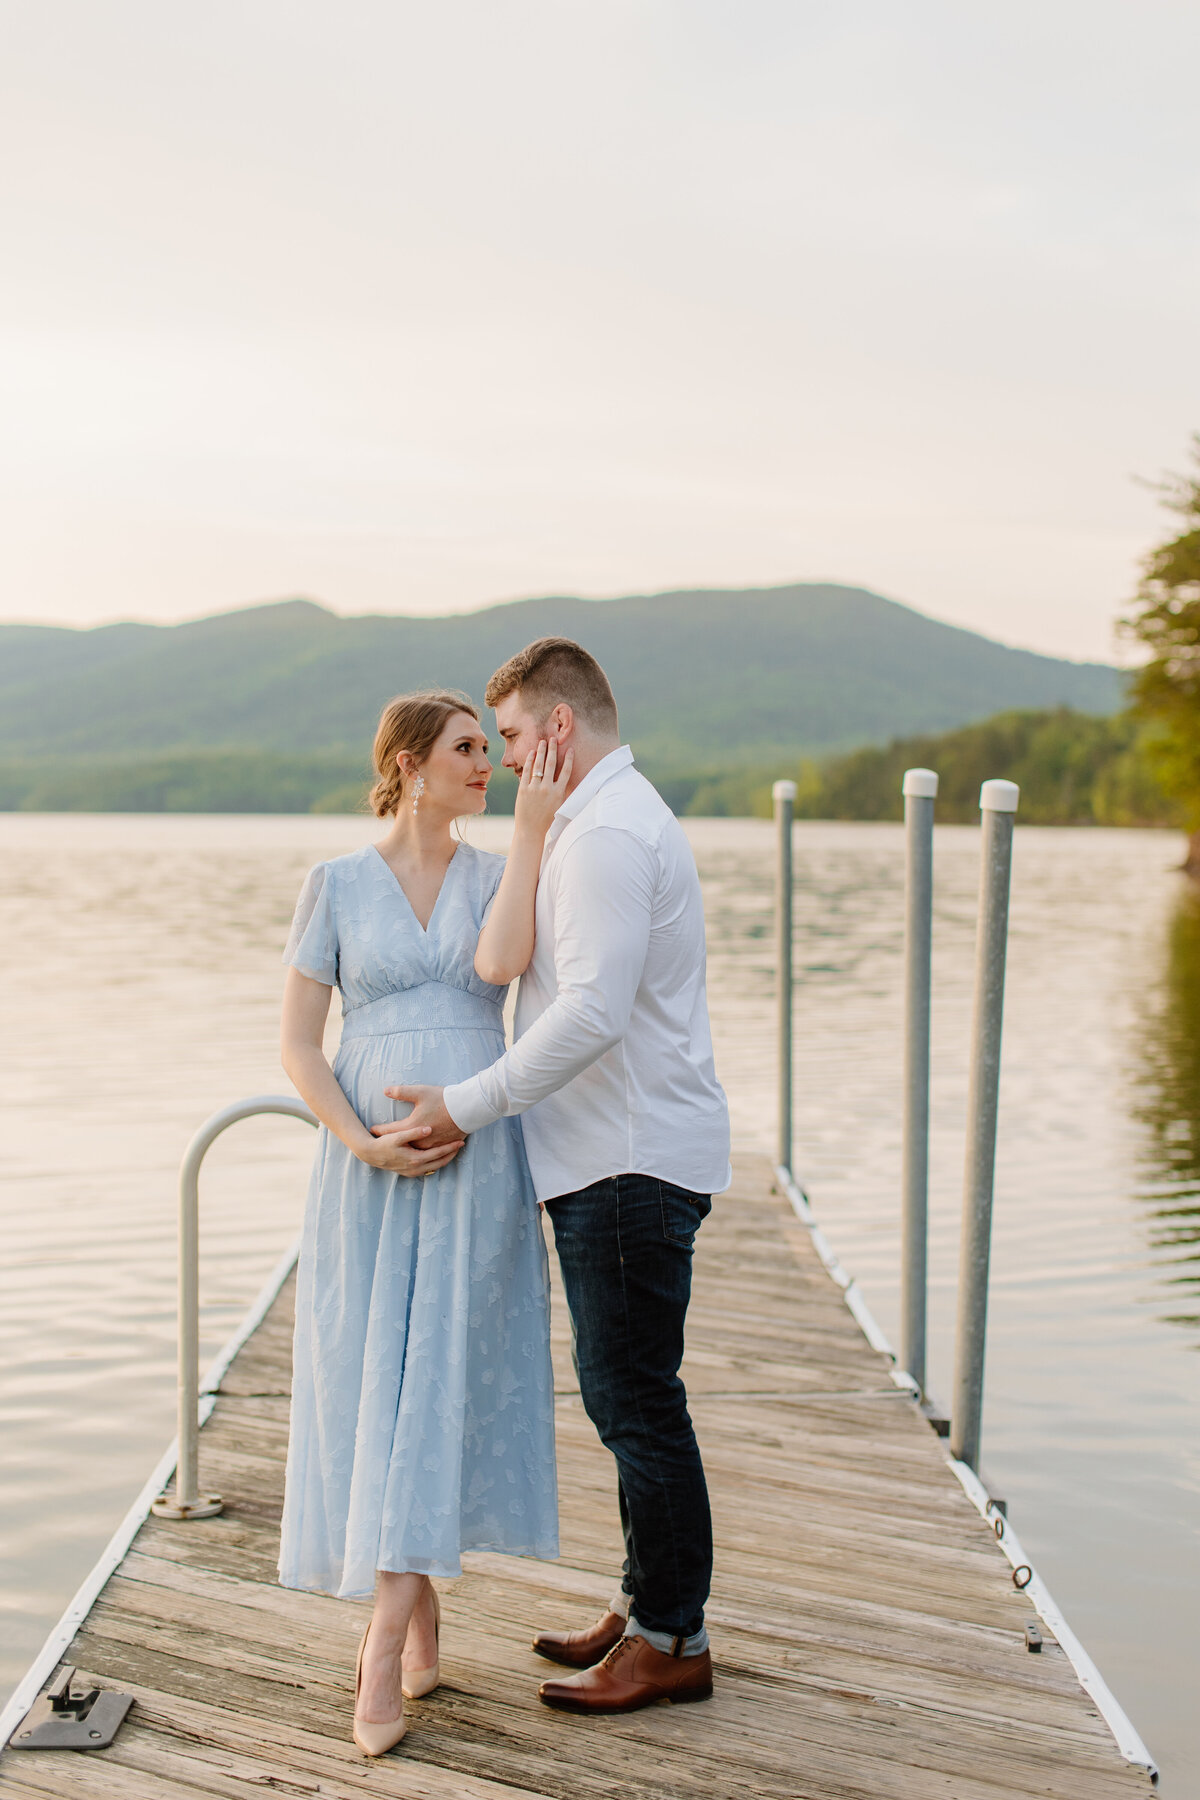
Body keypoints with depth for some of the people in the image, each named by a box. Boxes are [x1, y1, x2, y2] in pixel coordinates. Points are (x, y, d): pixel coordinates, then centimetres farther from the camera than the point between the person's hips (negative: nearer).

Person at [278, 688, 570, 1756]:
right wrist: (366, 1144, -14)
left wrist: (534, 829, -14)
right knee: (371, 1387, 4)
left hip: (478, 1164, 0)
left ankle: (381, 1655, -4)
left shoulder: (499, 876, 7)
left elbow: (498, 963, -16)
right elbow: (297, 1046, 1)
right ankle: (421, 1611, 24)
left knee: (439, 1387, -6)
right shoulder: (336, 883, 3)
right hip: (368, 1170, 0)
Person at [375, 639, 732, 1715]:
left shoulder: (607, 833, -16)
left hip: (632, 1161, -11)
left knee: (637, 1402, -2)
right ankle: (649, 1606, 28)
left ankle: (673, 1644, 10)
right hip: (619, 1153, 11)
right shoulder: (614, 820, 19)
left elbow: (592, 1013, -24)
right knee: (621, 1395, 17)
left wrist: (470, 1105, -18)